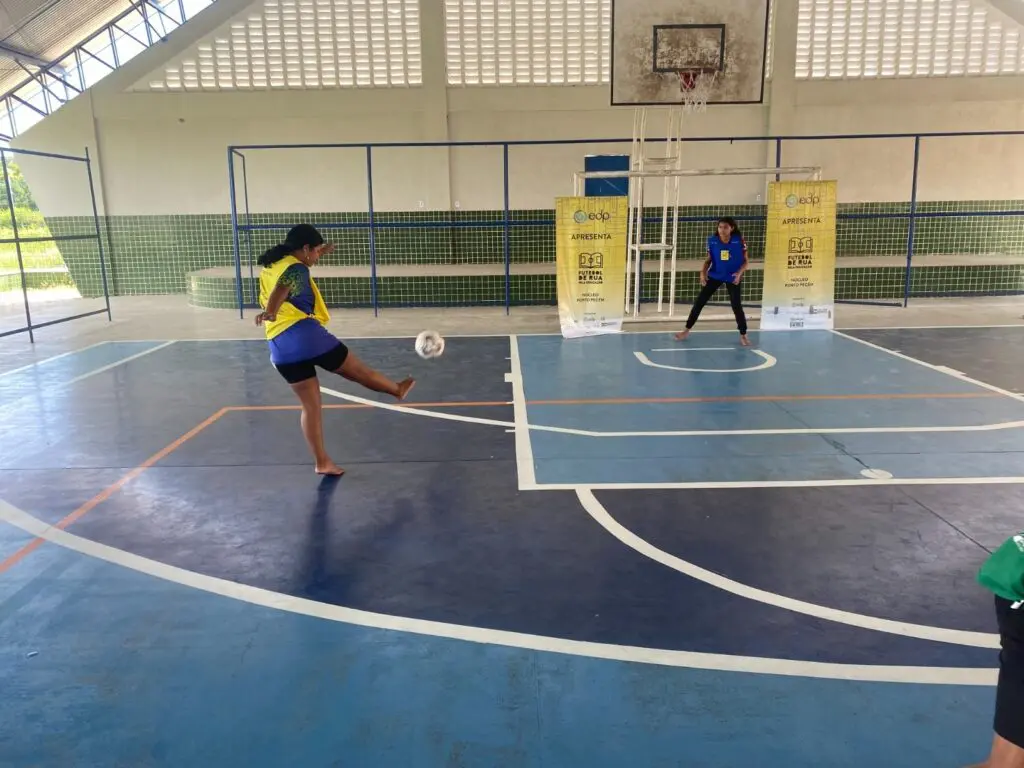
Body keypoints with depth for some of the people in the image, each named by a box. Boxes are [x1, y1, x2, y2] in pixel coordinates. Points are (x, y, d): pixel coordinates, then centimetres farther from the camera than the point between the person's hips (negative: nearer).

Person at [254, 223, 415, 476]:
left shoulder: (269, 266, 20)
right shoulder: (296, 269, -5)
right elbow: (281, 289, -27)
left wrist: (318, 254, 49)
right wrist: (270, 313, -44)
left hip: (279, 346, 8)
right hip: (304, 334, -8)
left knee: (311, 406, 12)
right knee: (359, 371, 15)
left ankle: (322, 462, 12)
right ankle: (398, 389, 37)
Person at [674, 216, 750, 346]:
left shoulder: (739, 241, -14)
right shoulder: (712, 241, -9)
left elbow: (746, 261, -6)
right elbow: (708, 260, 1)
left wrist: (739, 272, -24)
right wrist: (703, 273, -15)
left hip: (732, 277, -2)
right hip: (714, 275, 2)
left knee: (737, 306, -4)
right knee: (699, 302, 1)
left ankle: (743, 335, 14)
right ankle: (687, 329, 13)